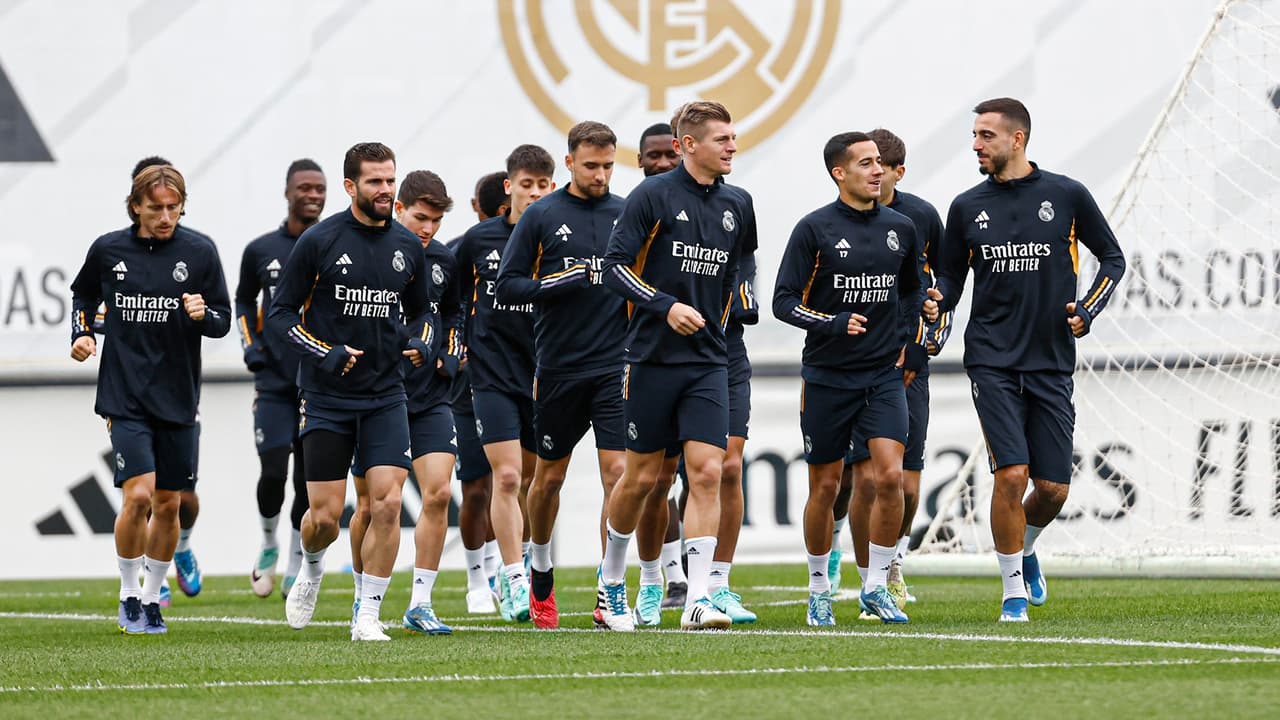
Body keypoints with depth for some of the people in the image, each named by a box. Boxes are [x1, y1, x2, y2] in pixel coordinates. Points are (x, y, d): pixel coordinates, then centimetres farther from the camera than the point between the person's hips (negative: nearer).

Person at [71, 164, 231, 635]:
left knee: (168, 504, 7)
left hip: (177, 397, 1)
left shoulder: (199, 252, -1)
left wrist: (203, 314, -18)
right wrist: (82, 333, 3)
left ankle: (151, 600, 24)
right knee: (138, 495, -15)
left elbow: (223, 322, 4)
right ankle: (128, 597, 2)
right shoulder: (107, 250, 1)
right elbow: (83, 294, 21)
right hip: (125, 396, -1)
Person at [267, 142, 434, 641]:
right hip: (325, 398, -3)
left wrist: (420, 342, -1)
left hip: (385, 398, 3)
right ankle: (311, 571, 33)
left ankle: (367, 616, -3)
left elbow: (420, 312, 21)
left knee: (387, 504, -12)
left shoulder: (408, 247, 6)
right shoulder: (318, 242, -6)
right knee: (325, 515, -2)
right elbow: (279, 318, -3)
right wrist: (325, 353, -17)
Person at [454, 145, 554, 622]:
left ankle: (514, 566, 28)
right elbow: (451, 296, 16)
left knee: (530, 480, 9)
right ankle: (515, 583, -11)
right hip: (492, 376, -1)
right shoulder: (479, 240, 2)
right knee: (507, 477, -12)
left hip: (543, 377, 1)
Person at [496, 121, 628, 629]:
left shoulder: (627, 215, 6)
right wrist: (563, 283, -15)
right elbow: (507, 286, -3)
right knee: (550, 475, 12)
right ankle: (540, 572, 34)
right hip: (559, 368, -1)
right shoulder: (541, 216, -1)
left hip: (616, 367, 1)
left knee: (617, 472, -10)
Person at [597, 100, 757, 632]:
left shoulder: (735, 206, 9)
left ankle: (698, 599, -12)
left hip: (708, 363, 4)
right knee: (642, 477, 4)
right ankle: (611, 581, 26)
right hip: (653, 359, -4)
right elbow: (615, 267, -10)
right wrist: (666, 306, -20)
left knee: (707, 472, -10)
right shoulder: (654, 196, -7)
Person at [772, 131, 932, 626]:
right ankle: (819, 589, 21)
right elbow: (784, 301, -8)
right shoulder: (815, 228, -6)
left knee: (890, 476, -13)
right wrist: (835, 323, -21)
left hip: (885, 376, 2)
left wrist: (909, 345, 14)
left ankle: (877, 585, -1)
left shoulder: (900, 228, 6)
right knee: (825, 488, 4)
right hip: (827, 376, -2)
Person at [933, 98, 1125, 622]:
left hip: (1051, 362, 0)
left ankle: (1025, 548, 34)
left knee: (1053, 488, 0)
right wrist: (937, 298, -10)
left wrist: (1087, 311, -3)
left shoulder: (1067, 196, 1)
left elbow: (1112, 258, 12)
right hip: (992, 359, 0)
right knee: (1011, 474, -14)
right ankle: (1013, 591, -1)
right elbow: (951, 276, 13)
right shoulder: (967, 207, 5)